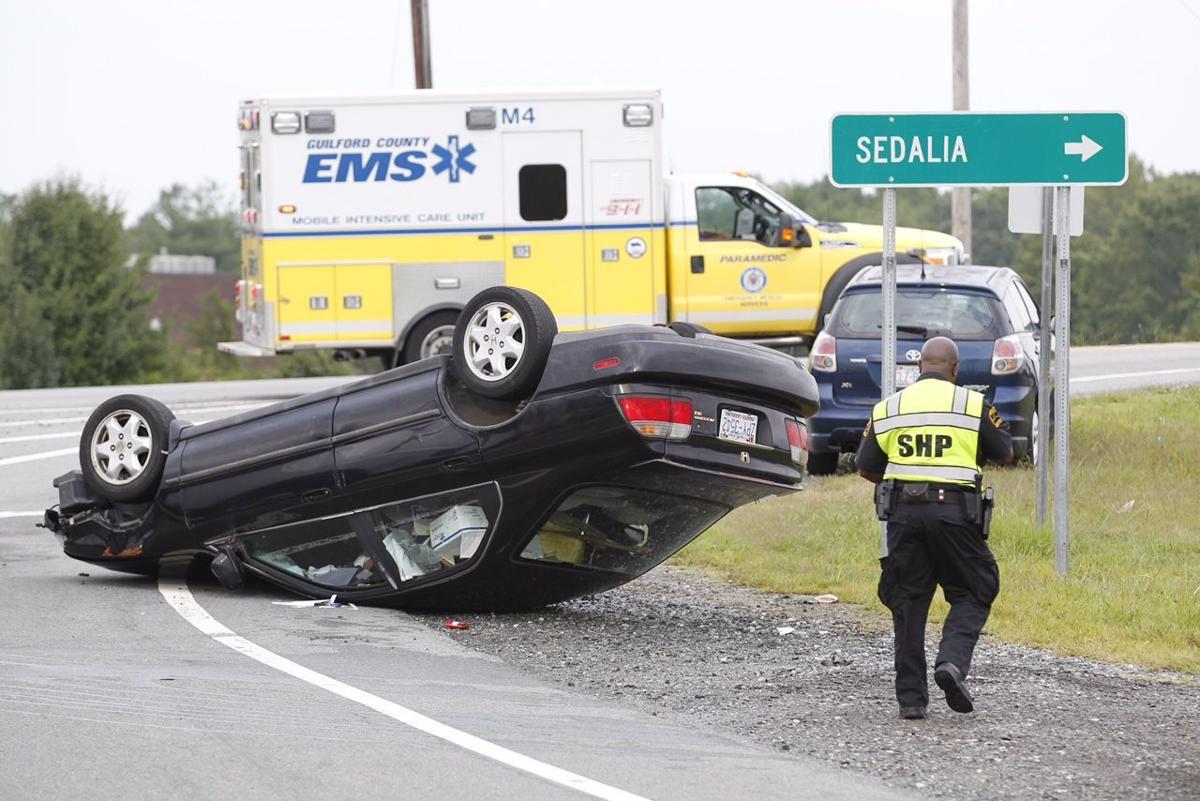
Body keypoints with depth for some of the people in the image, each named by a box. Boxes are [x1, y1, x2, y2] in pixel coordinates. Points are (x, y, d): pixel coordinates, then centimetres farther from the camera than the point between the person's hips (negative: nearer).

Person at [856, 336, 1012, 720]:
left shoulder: (888, 408, 9)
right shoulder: (973, 404, 1)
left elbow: (866, 469, 10)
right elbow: (1005, 455, 9)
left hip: (903, 512, 2)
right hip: (954, 512, -2)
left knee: (908, 602, 9)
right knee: (972, 595, 11)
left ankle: (911, 697, 6)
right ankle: (952, 662, -14)